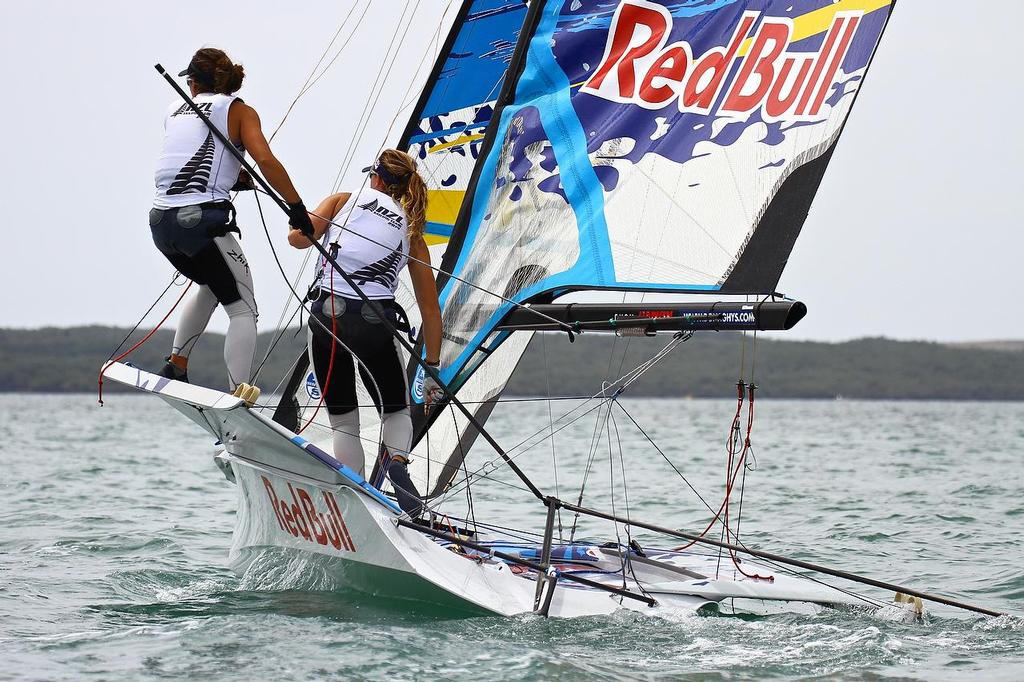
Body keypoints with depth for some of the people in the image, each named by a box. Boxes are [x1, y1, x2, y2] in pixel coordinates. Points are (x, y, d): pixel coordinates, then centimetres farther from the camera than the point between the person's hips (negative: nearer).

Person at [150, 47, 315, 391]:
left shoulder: (175, 112, 20)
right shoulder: (238, 110, 4)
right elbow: (265, 160, -11)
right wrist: (297, 206, -11)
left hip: (160, 221, 6)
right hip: (202, 221, -6)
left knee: (213, 286, 31)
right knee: (243, 308, 1)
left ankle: (176, 365, 27)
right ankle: (237, 397, -13)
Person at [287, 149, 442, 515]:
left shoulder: (343, 201, 11)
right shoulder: (411, 231, 16)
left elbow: (298, 237, -3)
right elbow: (430, 309, 15)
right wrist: (432, 367, 21)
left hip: (327, 316, 0)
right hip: (375, 323, 1)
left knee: (343, 422, 14)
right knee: (396, 412, 21)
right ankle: (397, 459, -12)